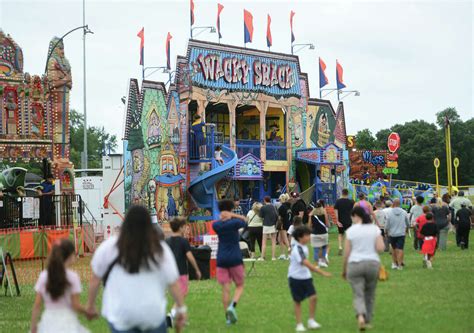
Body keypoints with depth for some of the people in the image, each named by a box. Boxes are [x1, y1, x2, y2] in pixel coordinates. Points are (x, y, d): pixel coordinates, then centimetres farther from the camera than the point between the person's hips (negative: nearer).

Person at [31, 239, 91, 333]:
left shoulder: (43, 276, 2)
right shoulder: (72, 276, -8)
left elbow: (37, 306, 2)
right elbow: (76, 306, -8)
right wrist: (88, 313, 9)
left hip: (48, 323, 4)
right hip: (67, 323, -4)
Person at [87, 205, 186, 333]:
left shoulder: (109, 247, -9)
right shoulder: (160, 249, -7)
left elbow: (95, 279, -1)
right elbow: (173, 283, -6)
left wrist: (91, 303, 13)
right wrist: (181, 308, 4)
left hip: (120, 313, -1)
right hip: (153, 312, 1)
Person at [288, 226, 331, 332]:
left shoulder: (303, 246, 3)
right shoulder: (297, 249, -24)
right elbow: (308, 264, -32)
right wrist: (322, 272, -35)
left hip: (306, 277, 6)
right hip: (296, 278, -6)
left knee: (313, 297, -7)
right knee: (298, 301, 5)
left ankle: (311, 321, 6)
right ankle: (299, 324, 17)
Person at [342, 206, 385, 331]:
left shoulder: (350, 230, -2)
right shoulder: (375, 228, 3)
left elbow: (346, 253, -2)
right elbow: (381, 248, -7)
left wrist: (344, 269, 9)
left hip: (355, 264, -2)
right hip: (373, 263, 2)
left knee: (358, 295, 0)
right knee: (370, 294, 17)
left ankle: (360, 315, -25)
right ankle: (368, 320, 23)